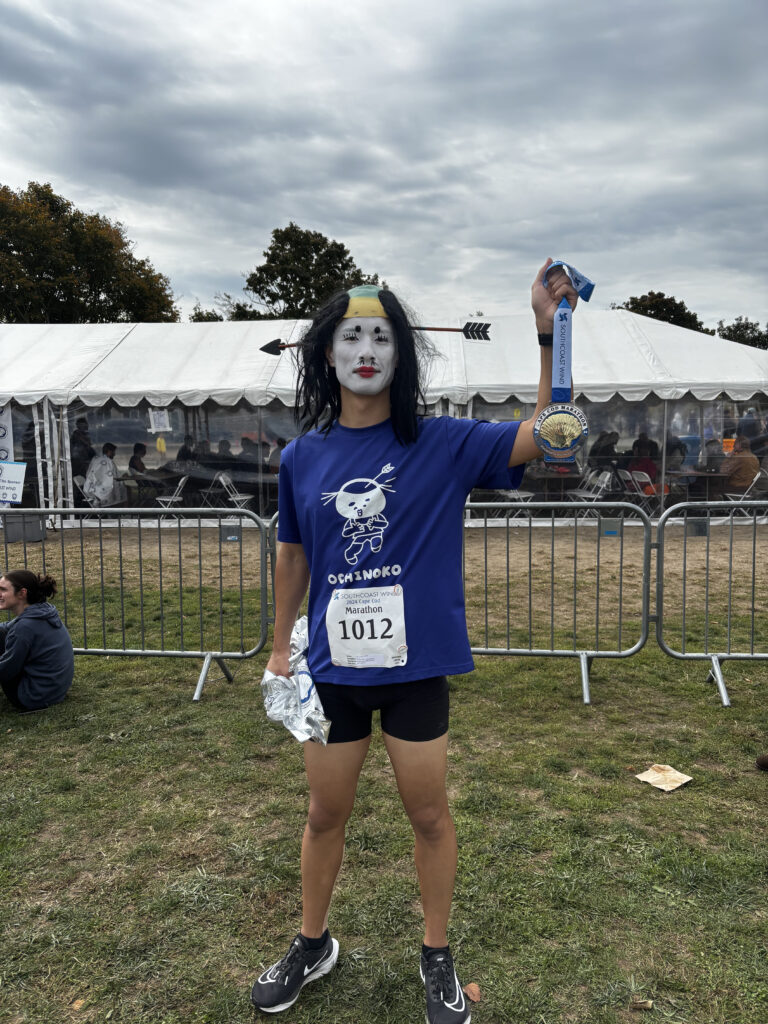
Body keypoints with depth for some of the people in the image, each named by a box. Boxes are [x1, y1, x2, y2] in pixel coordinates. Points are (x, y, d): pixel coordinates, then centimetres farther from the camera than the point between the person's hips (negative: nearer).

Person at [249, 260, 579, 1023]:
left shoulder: (441, 444, -7)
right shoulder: (303, 458, -1)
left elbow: (545, 435, -14)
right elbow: (292, 554, 9)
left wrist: (550, 332, -25)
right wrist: (279, 648, 12)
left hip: (416, 665, -2)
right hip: (333, 666, 2)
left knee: (428, 815, 15)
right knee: (325, 815, 19)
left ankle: (437, 958, 40)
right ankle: (311, 946, 44)